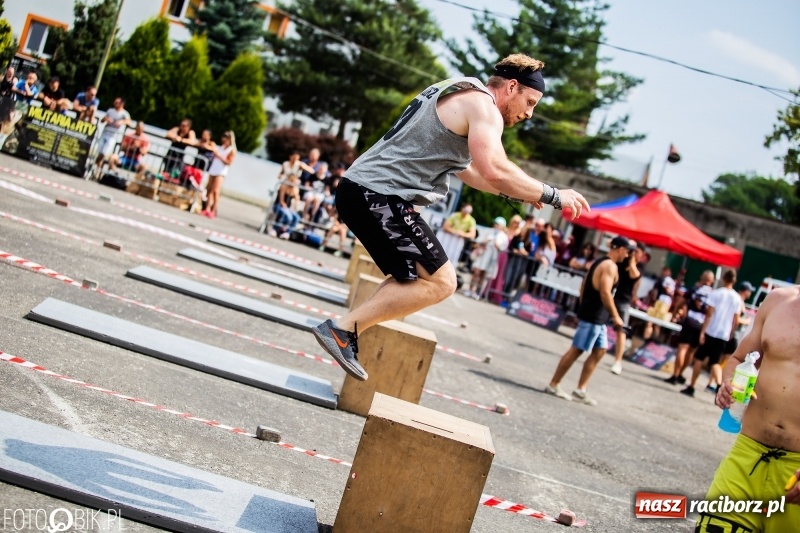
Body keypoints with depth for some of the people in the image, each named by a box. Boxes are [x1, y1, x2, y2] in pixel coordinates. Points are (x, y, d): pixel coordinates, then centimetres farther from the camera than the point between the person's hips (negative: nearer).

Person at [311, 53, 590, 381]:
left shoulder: (458, 94, 24)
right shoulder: (482, 105, -7)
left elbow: (465, 168, 35)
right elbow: (494, 170, -24)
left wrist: (515, 193, 28)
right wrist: (552, 196, -12)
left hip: (361, 188, 10)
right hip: (381, 196, -10)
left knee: (416, 278, 21)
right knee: (440, 282, -8)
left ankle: (349, 332, 15)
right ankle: (343, 328, -11)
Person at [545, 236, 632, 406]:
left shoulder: (599, 262, 16)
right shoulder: (610, 266, -14)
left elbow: (584, 286, 19)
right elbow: (605, 293, -23)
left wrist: (583, 308, 23)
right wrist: (615, 316, -18)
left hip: (596, 317, 10)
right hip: (593, 316, -10)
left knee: (599, 351, 13)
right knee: (576, 350, -5)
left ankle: (580, 390, 15)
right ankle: (553, 385, 2)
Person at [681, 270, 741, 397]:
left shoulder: (715, 293, -6)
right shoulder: (737, 298, 5)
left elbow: (709, 314, -12)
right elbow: (736, 321, 6)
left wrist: (702, 331, -11)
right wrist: (730, 335, 18)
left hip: (710, 332, -3)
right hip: (724, 335, 3)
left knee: (699, 359, 9)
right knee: (715, 363, 10)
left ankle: (691, 387, 11)